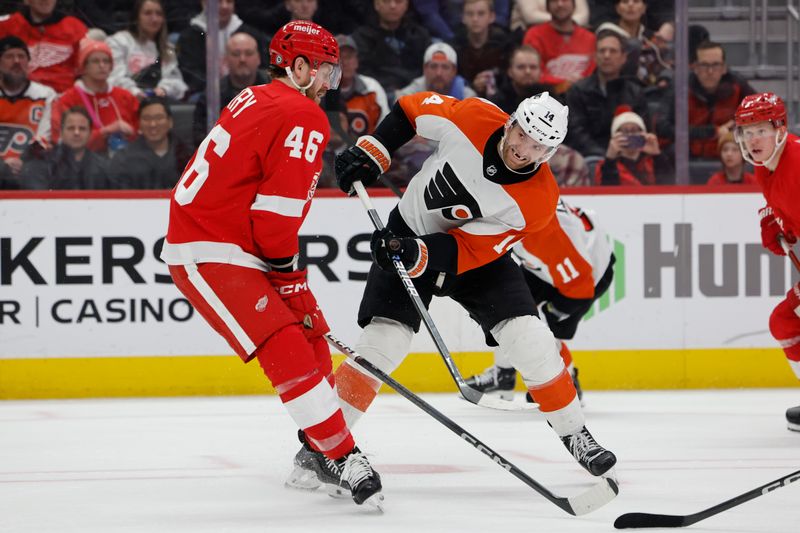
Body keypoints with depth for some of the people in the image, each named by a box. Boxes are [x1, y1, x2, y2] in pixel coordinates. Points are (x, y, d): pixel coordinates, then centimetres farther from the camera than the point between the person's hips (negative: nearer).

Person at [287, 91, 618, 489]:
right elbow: (413, 109, -5)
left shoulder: (538, 200, -25)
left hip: (478, 254, 1)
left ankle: (574, 435, 8)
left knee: (531, 342, -13)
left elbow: (470, 249, -27)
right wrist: (370, 153, -12)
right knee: (383, 341, -16)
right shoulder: (473, 118, -24)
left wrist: (419, 255, -41)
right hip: (409, 232, 0)